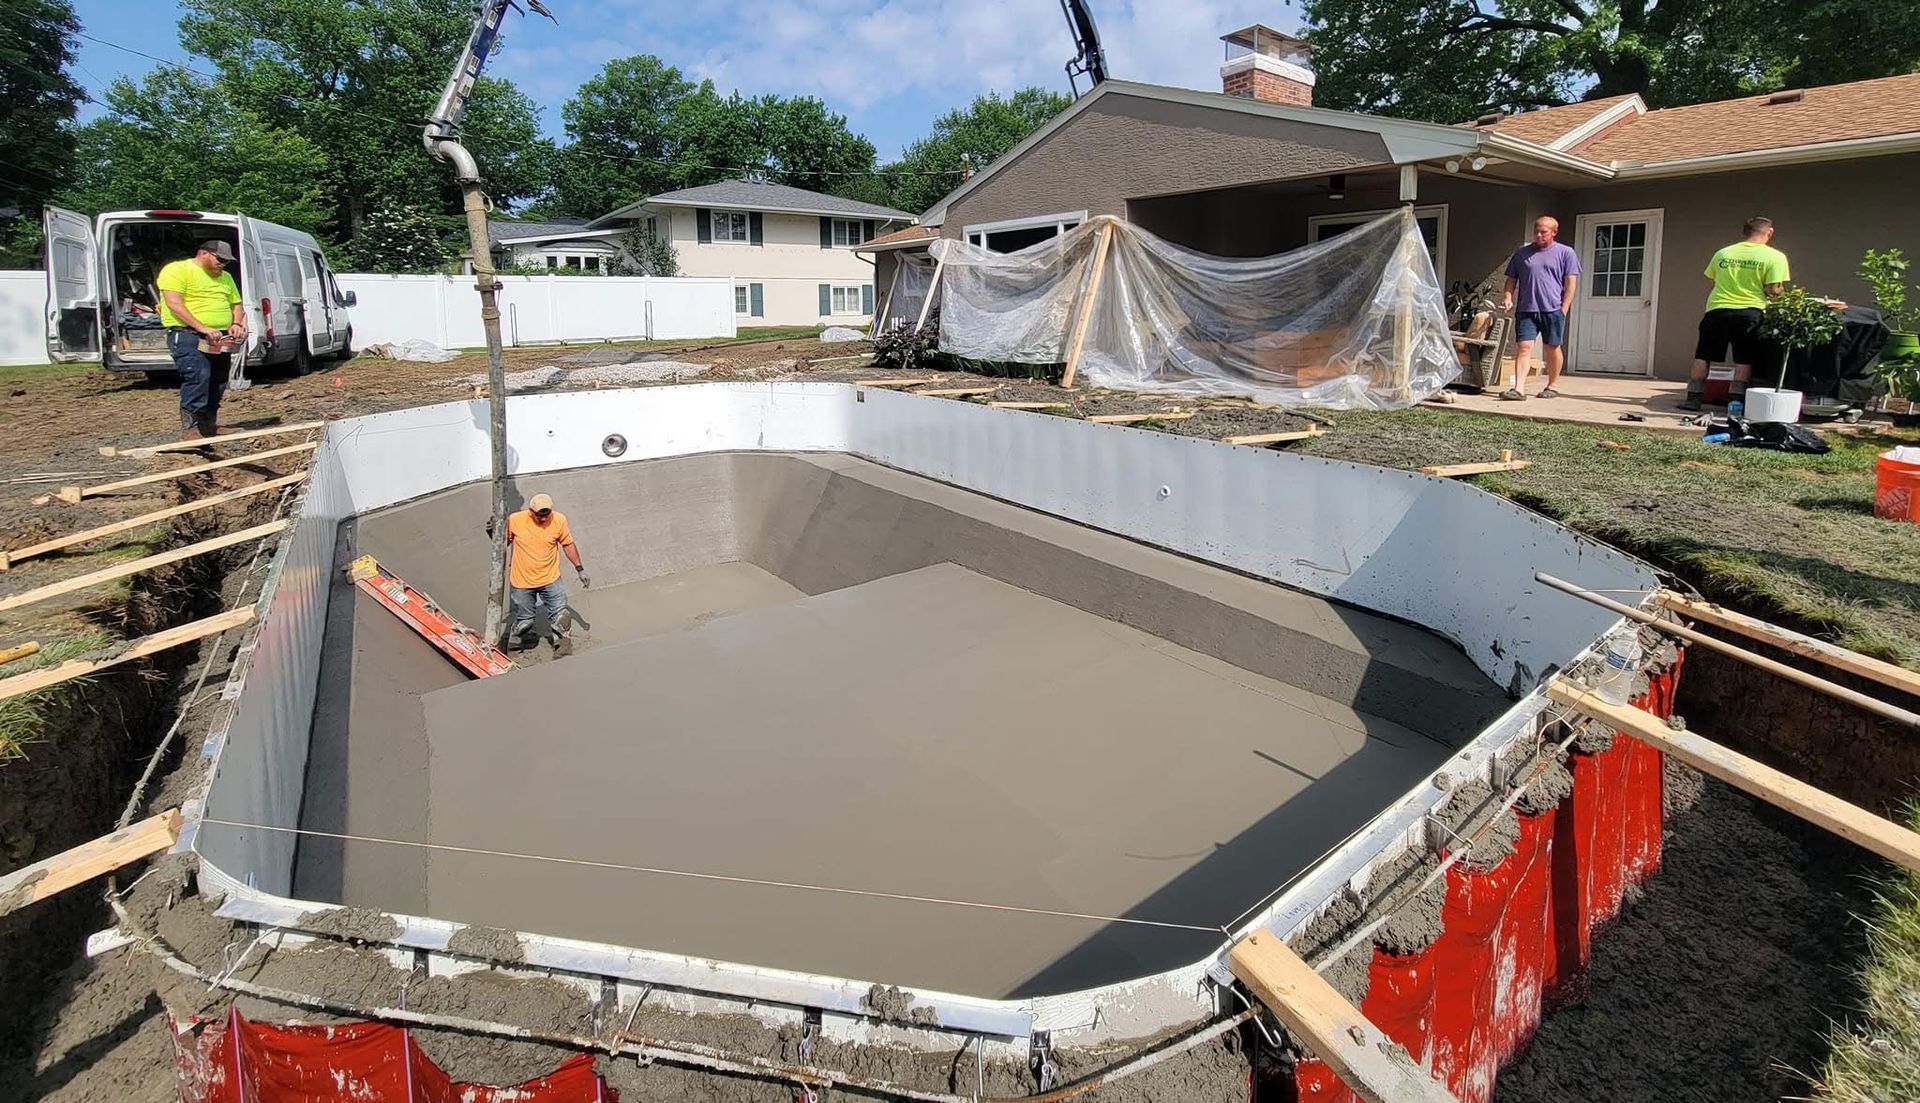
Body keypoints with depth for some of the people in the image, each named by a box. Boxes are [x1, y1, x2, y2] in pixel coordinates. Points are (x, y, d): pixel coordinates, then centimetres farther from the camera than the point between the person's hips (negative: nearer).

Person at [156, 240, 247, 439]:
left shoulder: (225, 277, 21)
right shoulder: (177, 270, -4)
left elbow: (236, 305, 24)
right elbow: (174, 304, -14)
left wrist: (236, 323, 2)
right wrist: (202, 328, -24)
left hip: (219, 339, 8)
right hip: (187, 334, -8)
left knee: (218, 381, 9)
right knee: (197, 376, -23)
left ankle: (209, 425, 21)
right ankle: (190, 429, -24)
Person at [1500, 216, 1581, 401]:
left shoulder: (1566, 253, 6)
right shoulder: (1521, 253, 13)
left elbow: (1570, 283, 3)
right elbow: (1511, 280, 16)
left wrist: (1564, 309, -6)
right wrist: (1507, 298, -2)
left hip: (1552, 309, -1)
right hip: (1526, 309, 1)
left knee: (1552, 348, 7)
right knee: (1523, 347, -9)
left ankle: (1551, 387, 19)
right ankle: (1519, 389, -15)